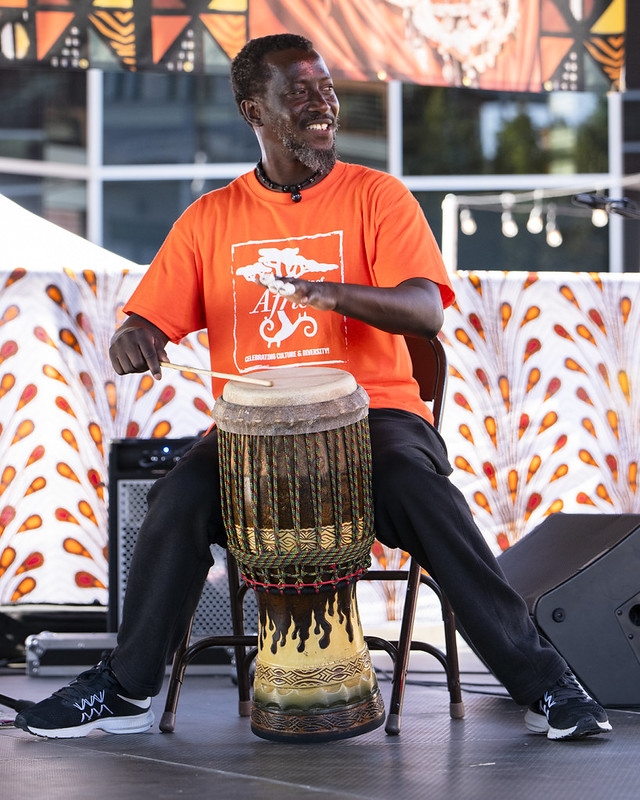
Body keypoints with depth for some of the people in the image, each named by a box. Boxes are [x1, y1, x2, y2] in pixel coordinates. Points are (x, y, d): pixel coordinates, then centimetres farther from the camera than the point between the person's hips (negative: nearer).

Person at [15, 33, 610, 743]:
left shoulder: (376, 197, 4)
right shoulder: (211, 218, 12)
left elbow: (426, 311, -10)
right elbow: (149, 320, 11)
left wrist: (338, 293, -30)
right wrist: (132, 340, -16)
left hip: (371, 411, -2)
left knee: (422, 494, -33)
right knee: (180, 499, -27)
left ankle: (539, 681, -24)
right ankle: (124, 691, -10)